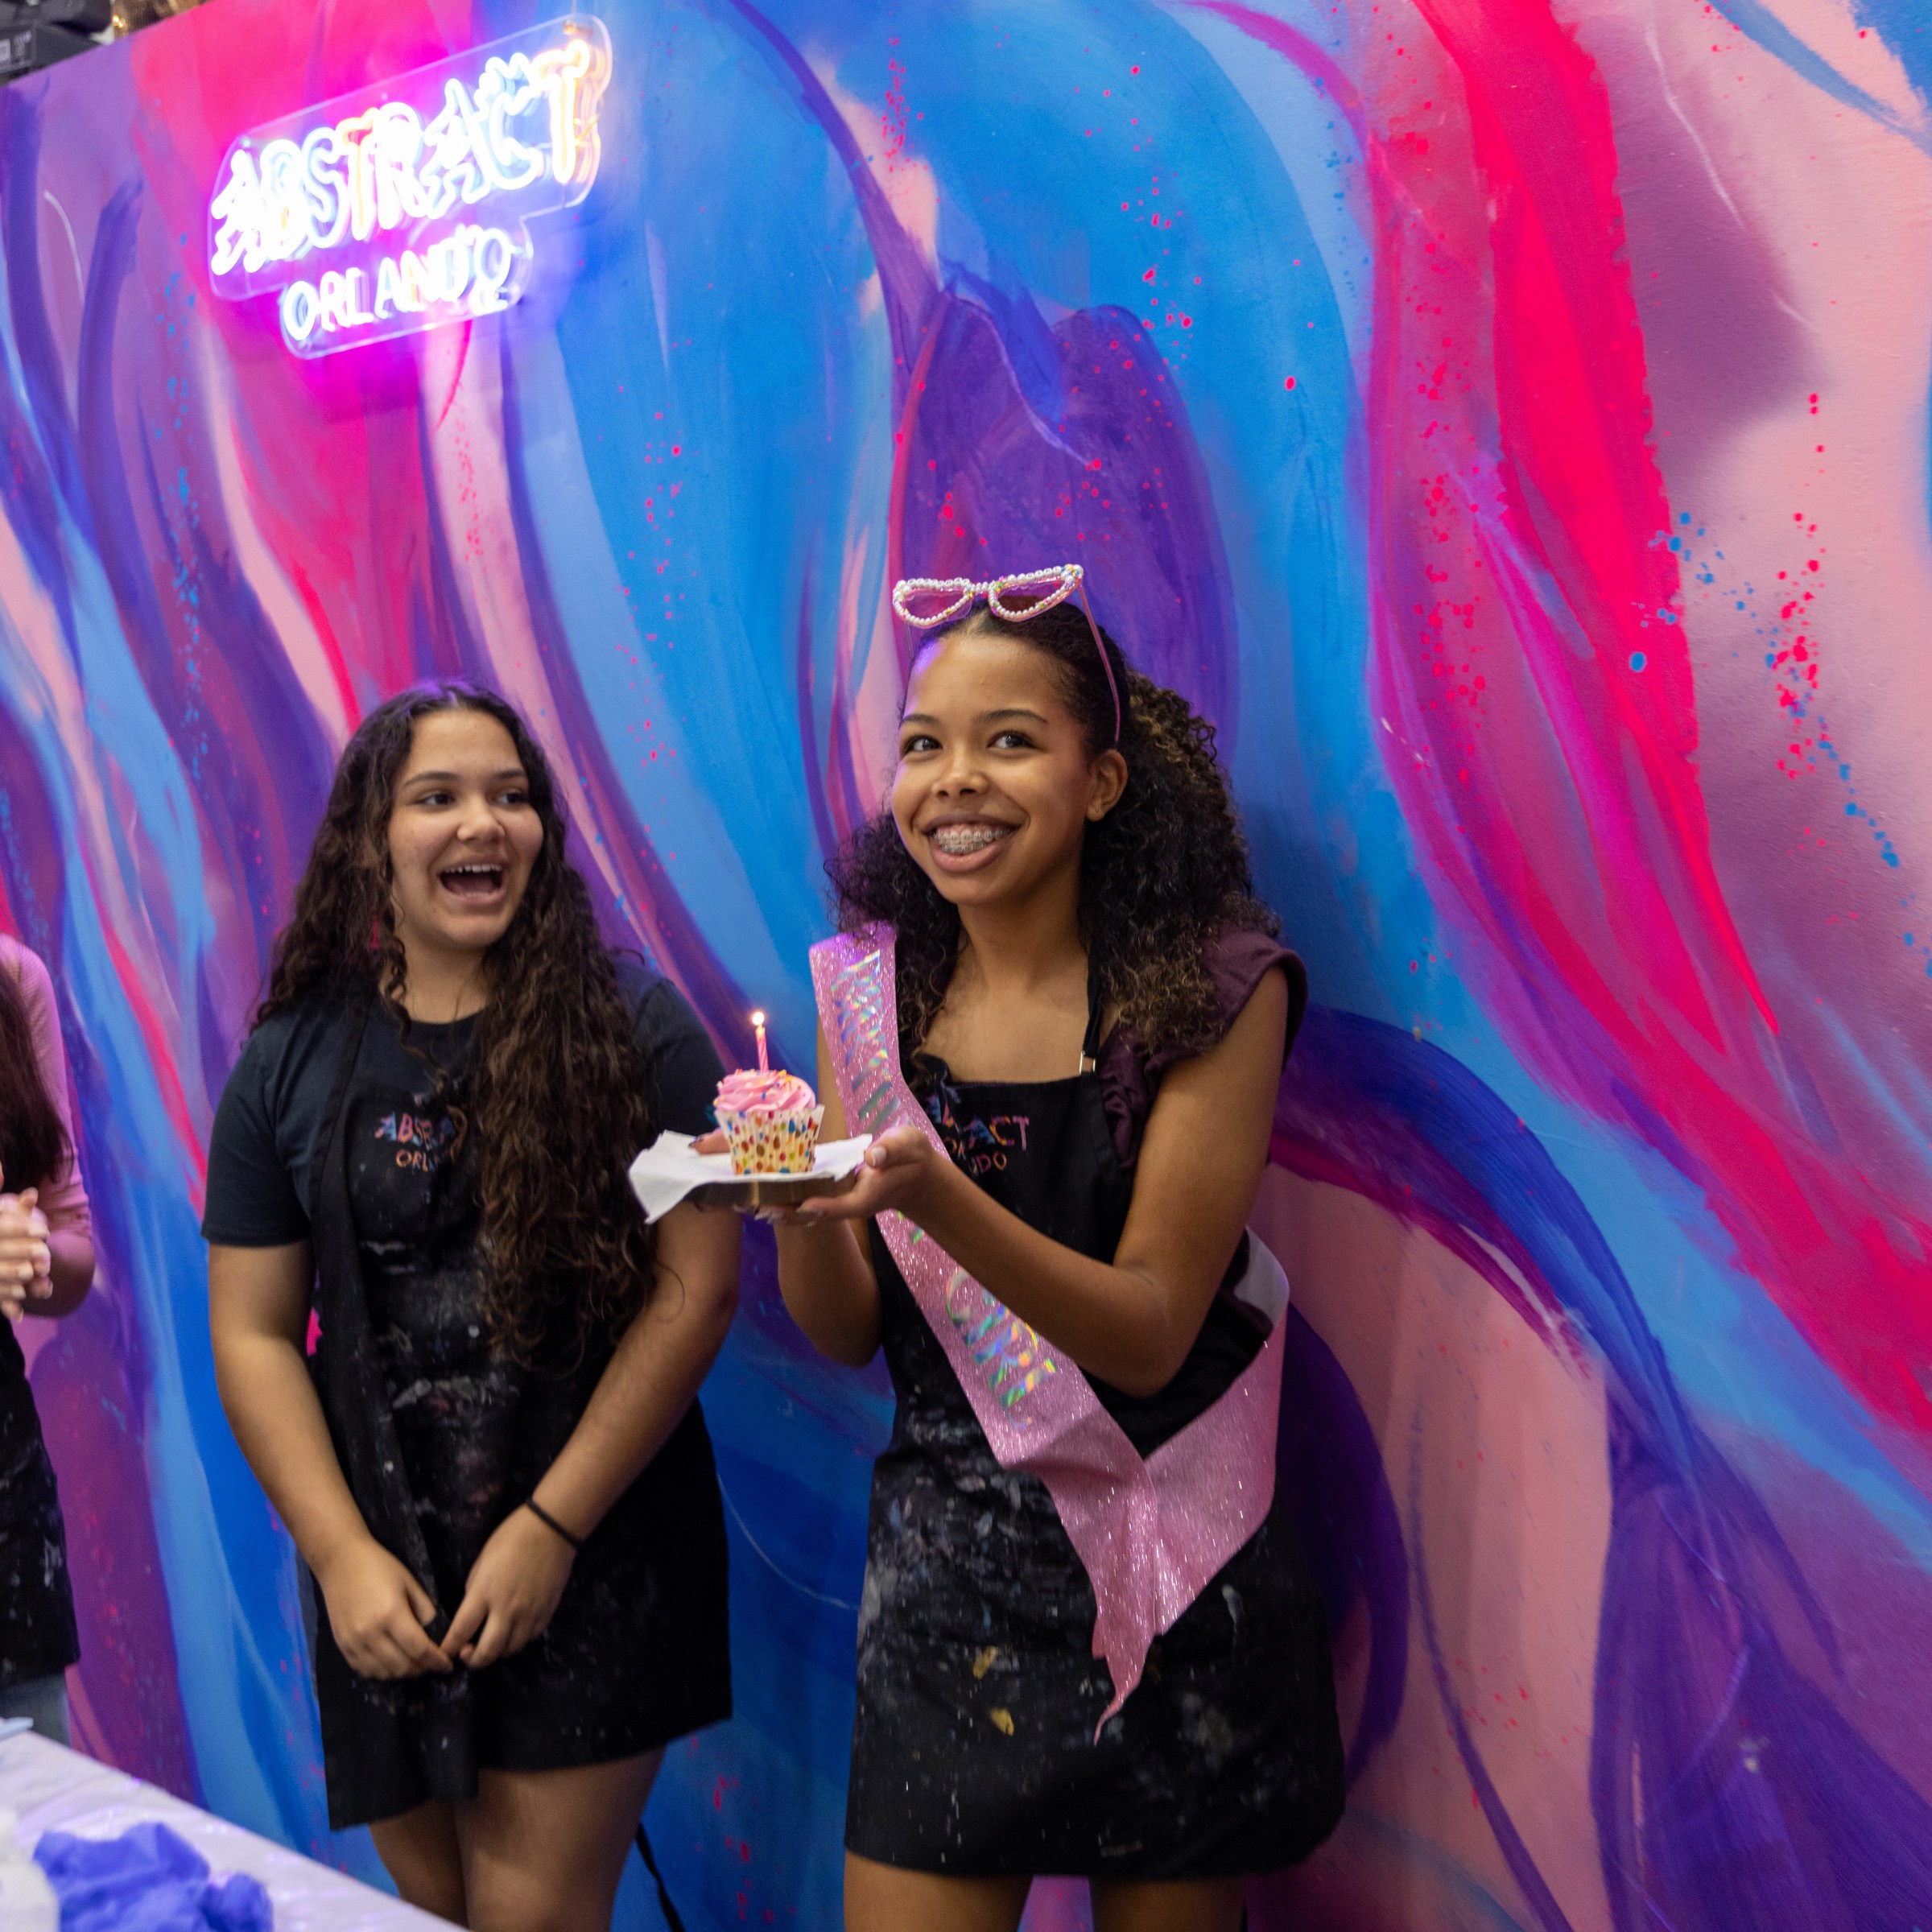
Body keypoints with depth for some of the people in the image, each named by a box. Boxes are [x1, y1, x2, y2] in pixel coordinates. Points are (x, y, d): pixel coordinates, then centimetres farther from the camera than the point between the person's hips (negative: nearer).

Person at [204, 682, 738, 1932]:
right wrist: (340, 1556, -6)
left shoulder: (634, 1031, -6)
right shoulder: (292, 1058, 3)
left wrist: (553, 1527, -12)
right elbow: (253, 1332, 3)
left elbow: (698, 1287, -11)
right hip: (383, 1584, 3)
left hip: (596, 1559, -3)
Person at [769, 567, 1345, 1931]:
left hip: (1176, 1576, -2)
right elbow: (845, 1333, 1)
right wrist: (800, 1203, -20)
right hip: (945, 1573, 2)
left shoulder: (1212, 987, -11)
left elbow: (1150, 1332, -15)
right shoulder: (868, 986, -1)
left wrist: (936, 1197, -31)